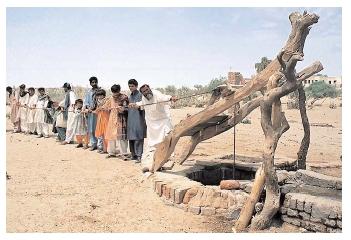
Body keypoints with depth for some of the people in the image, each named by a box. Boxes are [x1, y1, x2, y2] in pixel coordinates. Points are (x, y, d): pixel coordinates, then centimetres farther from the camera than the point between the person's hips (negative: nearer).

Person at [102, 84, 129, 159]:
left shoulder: (124, 97, -4)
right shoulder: (111, 98, 11)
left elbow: (125, 108, -8)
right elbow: (105, 106, 19)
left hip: (120, 119, -5)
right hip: (112, 119, 6)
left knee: (120, 136, -8)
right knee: (111, 135, 7)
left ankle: (123, 153, -2)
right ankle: (112, 152, 17)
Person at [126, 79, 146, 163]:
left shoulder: (140, 95, -5)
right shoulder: (130, 96, 17)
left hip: (138, 119, -7)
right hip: (130, 119, 7)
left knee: (138, 138, -8)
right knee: (131, 138, 9)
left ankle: (139, 156, -5)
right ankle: (133, 154, 18)